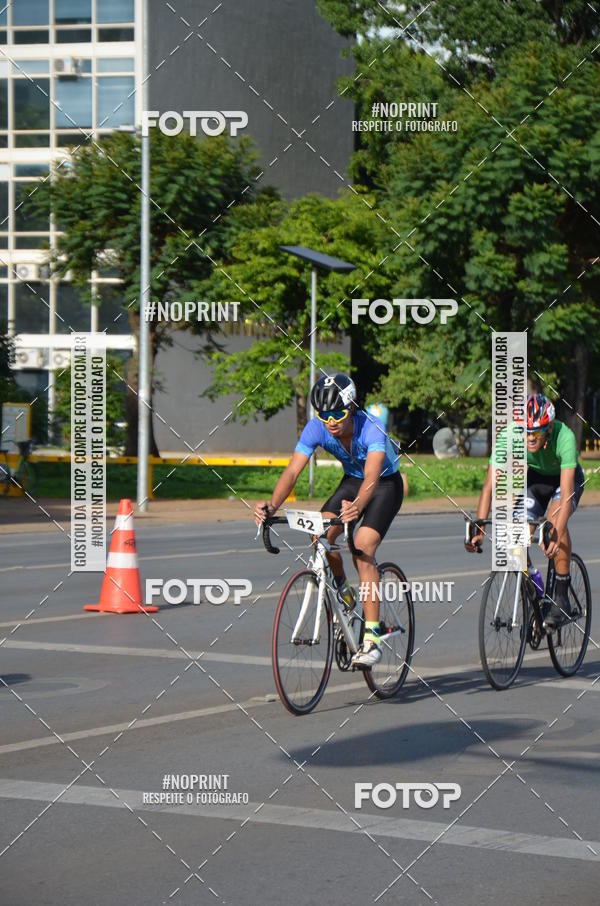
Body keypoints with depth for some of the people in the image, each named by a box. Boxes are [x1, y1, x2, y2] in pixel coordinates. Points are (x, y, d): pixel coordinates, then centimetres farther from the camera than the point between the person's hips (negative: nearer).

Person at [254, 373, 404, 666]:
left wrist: (357, 506, -69)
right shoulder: (316, 428, -22)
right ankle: (342, 593, 10)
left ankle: (372, 639, -24)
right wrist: (272, 505, -47)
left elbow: (372, 477, -49)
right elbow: (292, 471, -28)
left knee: (362, 548, -25)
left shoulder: (372, 429, -35)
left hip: (386, 485, -5)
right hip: (351, 480, 5)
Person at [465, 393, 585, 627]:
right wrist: (479, 530, -41)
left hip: (566, 478, -3)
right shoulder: (508, 438, -31)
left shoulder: (564, 437, -39)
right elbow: (489, 486, -30)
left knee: (555, 521, -31)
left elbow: (566, 494, -43)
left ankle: (562, 597, -22)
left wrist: (557, 535, -55)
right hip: (535, 477, 3)